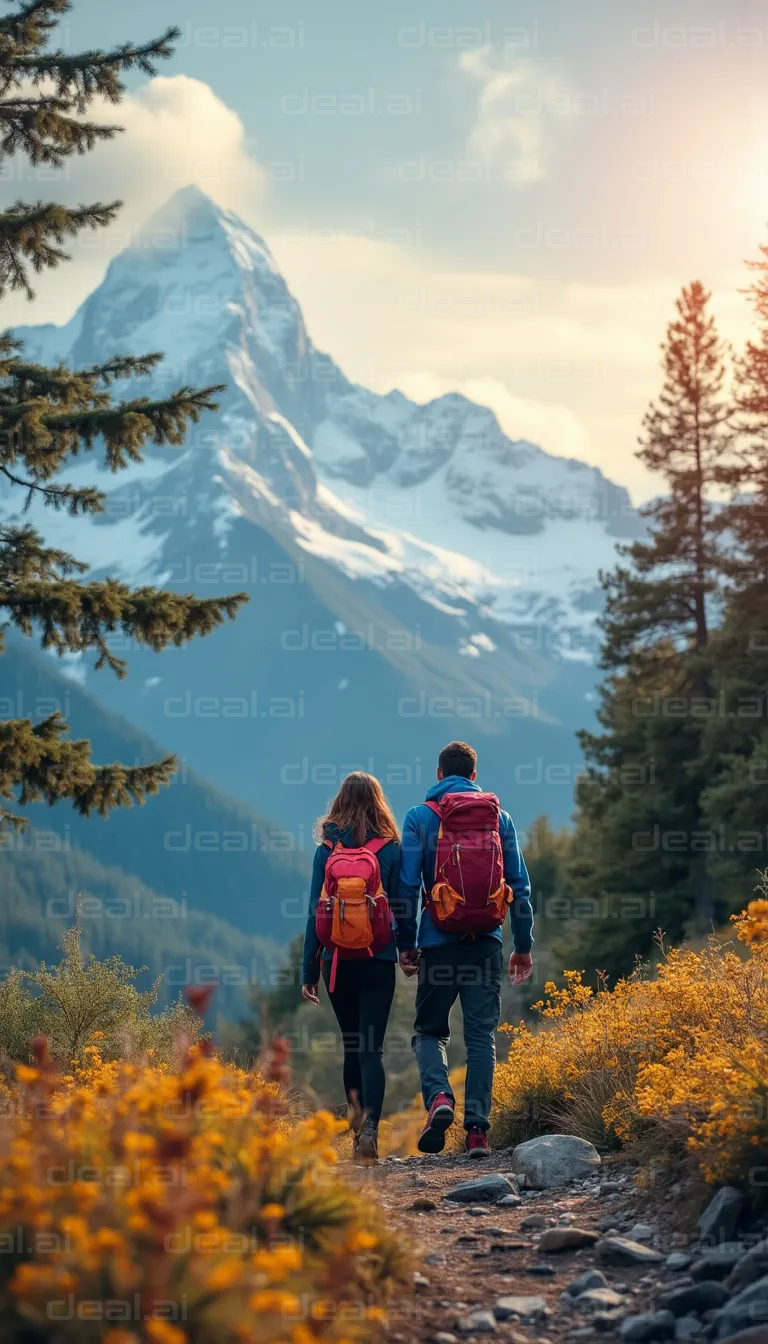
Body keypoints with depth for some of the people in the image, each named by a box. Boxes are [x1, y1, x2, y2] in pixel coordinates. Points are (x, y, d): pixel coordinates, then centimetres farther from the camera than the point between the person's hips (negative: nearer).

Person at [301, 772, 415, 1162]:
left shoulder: (326, 850, 0)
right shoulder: (391, 850, -2)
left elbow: (315, 911, 0)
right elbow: (403, 907, 2)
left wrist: (309, 971, 4)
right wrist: (408, 950, 18)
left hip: (337, 960, 1)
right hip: (379, 961, -1)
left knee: (351, 1043, 19)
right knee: (371, 1048, -2)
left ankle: (356, 1108, 8)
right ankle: (369, 1127, -18)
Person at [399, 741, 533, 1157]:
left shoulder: (419, 817, 1)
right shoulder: (498, 817, 8)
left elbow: (408, 885, -4)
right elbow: (519, 885, 8)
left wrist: (405, 943, 1)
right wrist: (523, 945, 14)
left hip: (440, 939, -2)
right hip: (486, 940, 2)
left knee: (429, 1030, 10)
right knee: (481, 1035, 5)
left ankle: (438, 1096, -16)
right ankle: (476, 1128, -2)